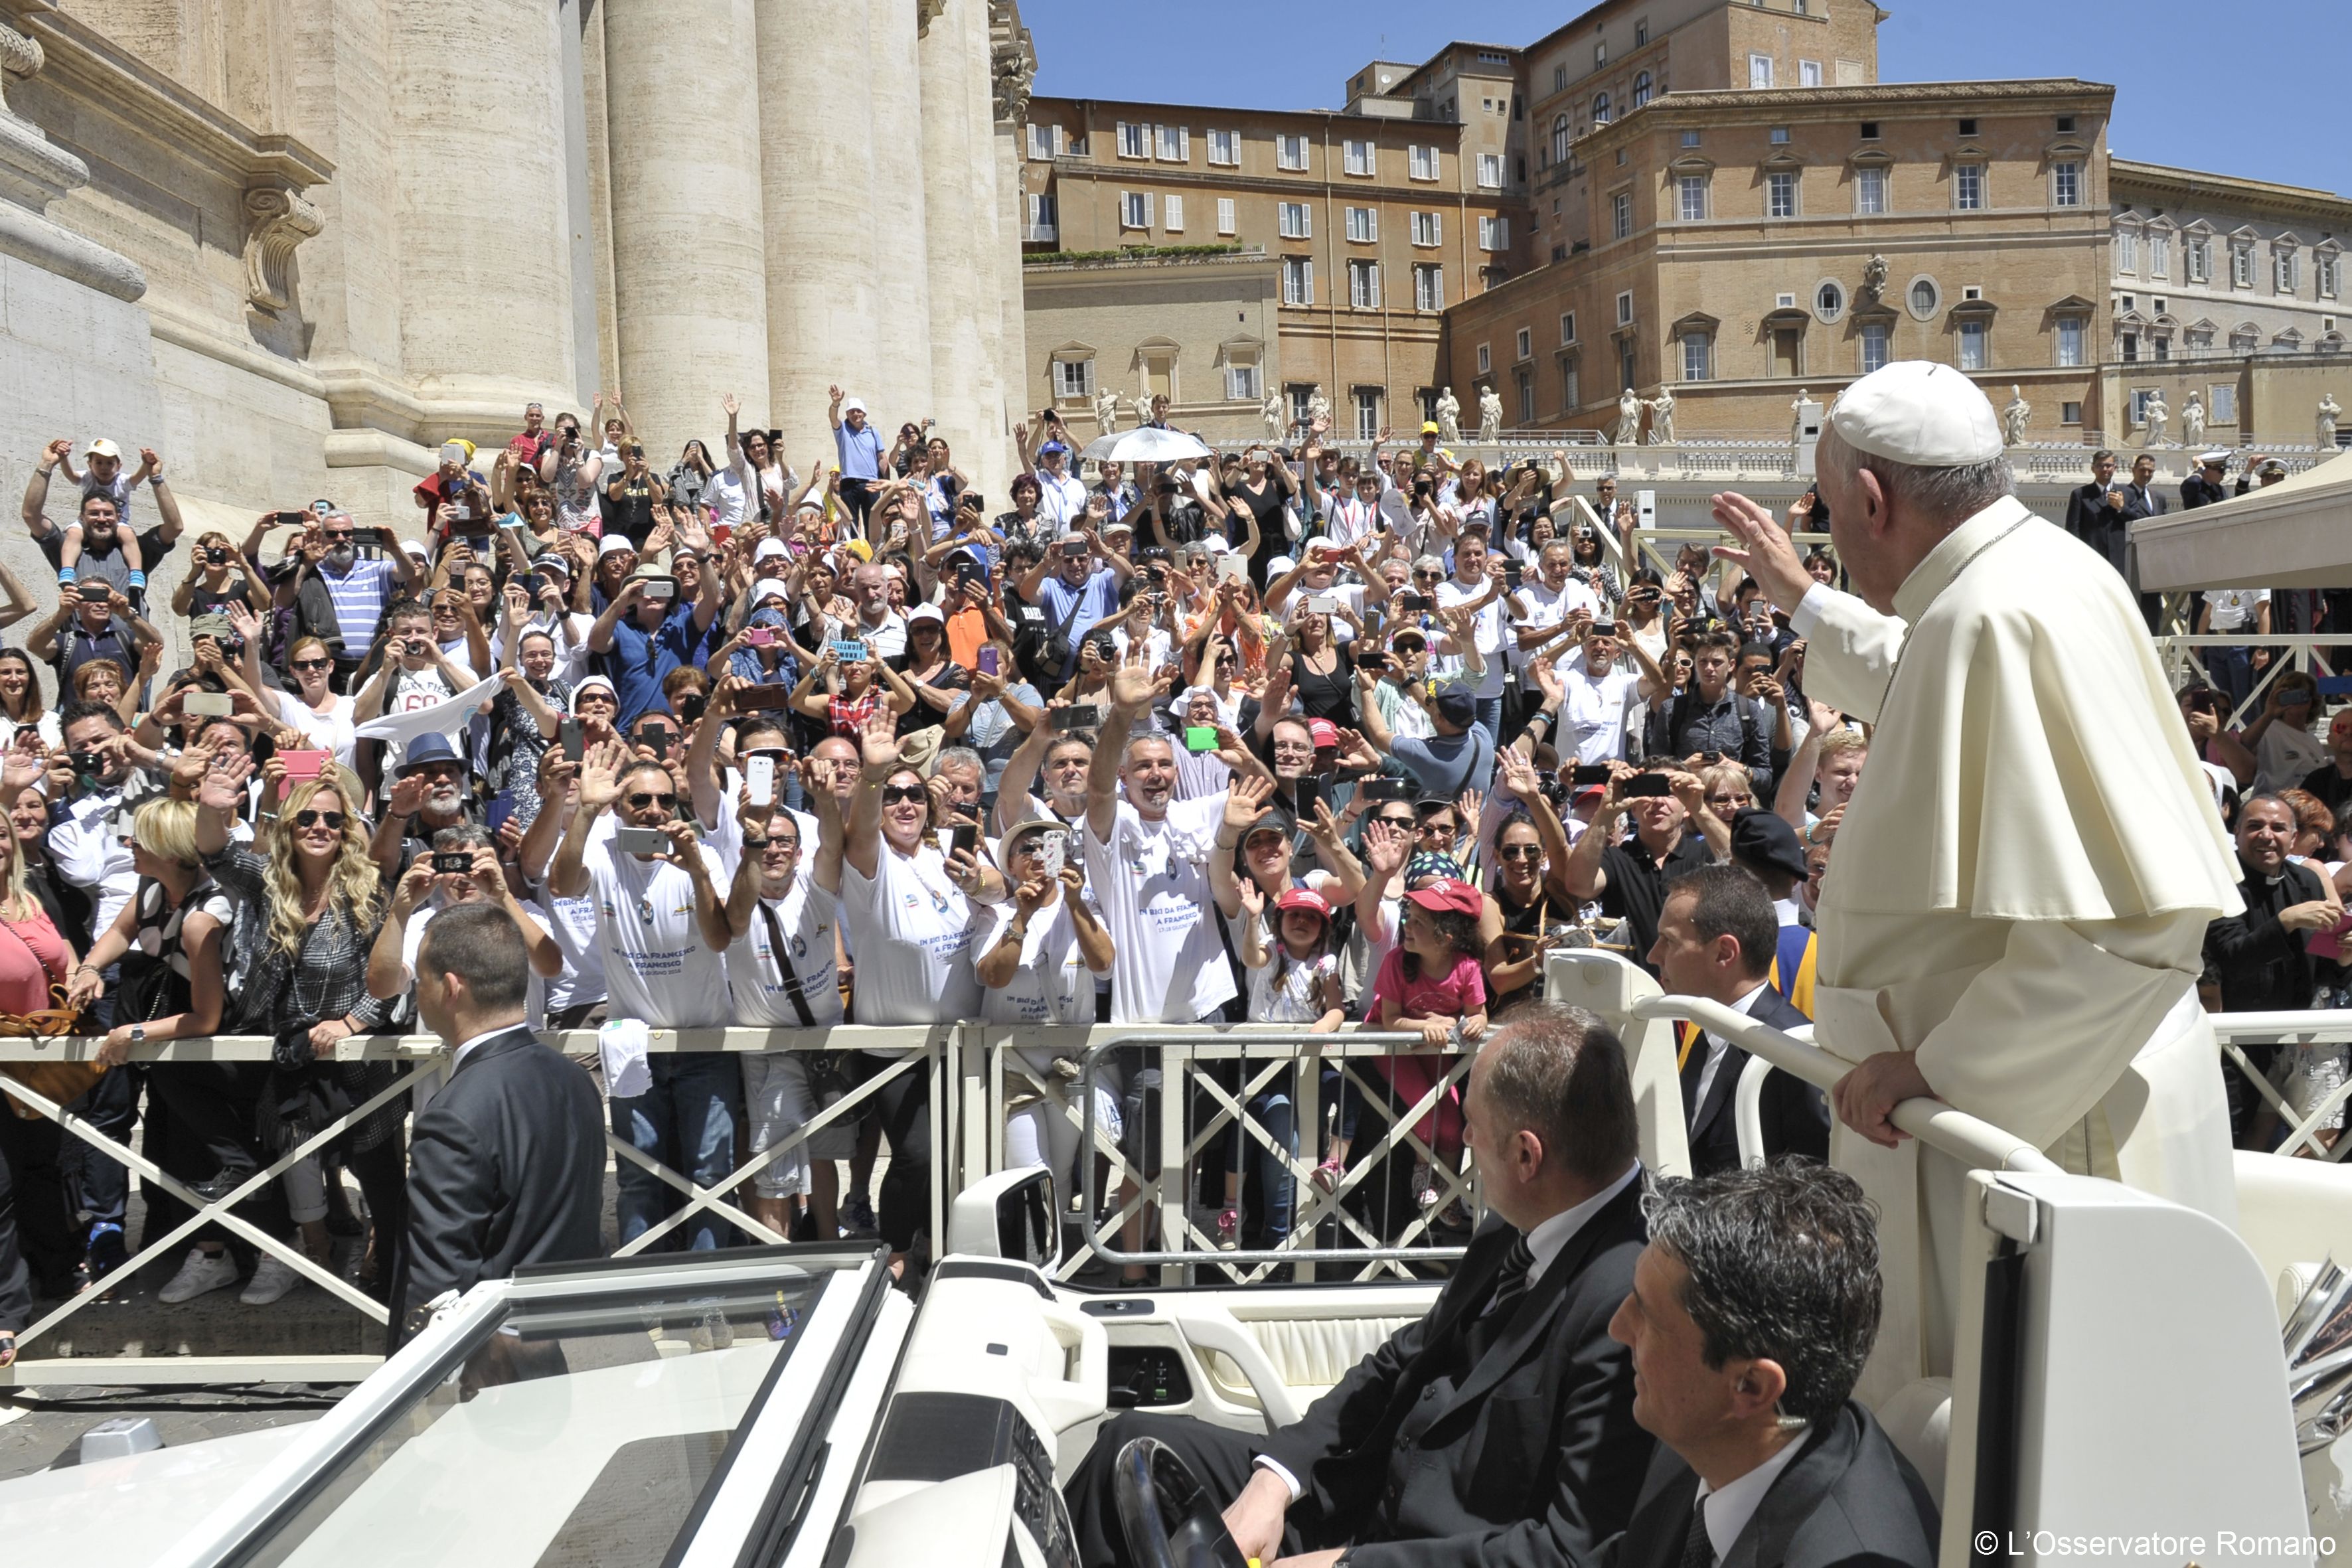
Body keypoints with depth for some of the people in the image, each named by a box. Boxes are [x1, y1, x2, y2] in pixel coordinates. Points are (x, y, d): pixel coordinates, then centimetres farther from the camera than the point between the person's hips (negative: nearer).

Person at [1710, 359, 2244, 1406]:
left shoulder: (2007, 619, -26)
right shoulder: (2008, 585, 7)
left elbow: (2137, 914, -32)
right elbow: (1920, 683, 33)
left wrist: (1942, 1065, -23)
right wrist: (1798, 597, 44)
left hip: (2046, 1123, -10)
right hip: (1992, 1099, 10)